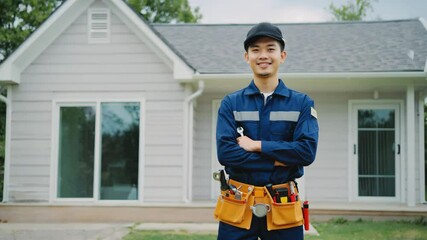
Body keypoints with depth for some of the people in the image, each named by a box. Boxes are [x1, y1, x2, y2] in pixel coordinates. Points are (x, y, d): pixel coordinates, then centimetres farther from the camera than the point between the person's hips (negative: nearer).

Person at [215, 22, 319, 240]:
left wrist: (257, 145, -11)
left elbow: (307, 150, -10)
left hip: (283, 206, 0)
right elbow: (225, 152, -9)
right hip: (238, 206, 0)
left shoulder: (302, 103, 3)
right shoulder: (230, 103, 3)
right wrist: (276, 161, -13)